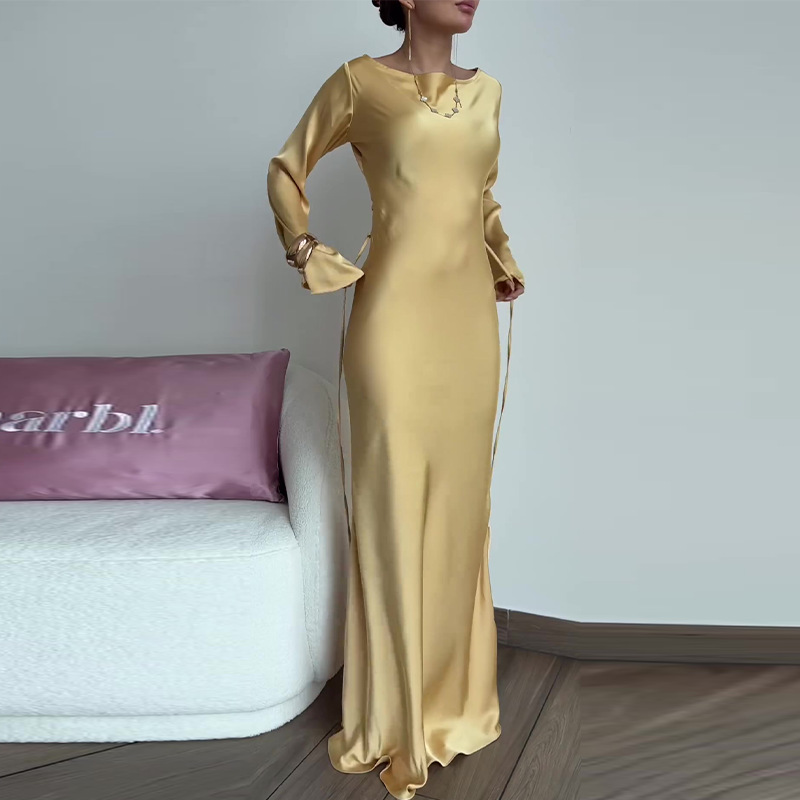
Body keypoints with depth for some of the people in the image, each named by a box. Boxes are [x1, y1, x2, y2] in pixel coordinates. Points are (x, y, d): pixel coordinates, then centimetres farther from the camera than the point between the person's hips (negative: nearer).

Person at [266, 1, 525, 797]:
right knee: (393, 507, 0)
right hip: (397, 314, -5)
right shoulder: (360, 81, -1)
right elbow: (286, 169, 8)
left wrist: (504, 260, 18)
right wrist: (306, 251, -4)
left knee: (460, 503, 11)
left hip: (470, 314, 6)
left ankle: (452, 692, 30)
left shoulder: (487, 90, 14)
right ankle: (394, 715, 17)